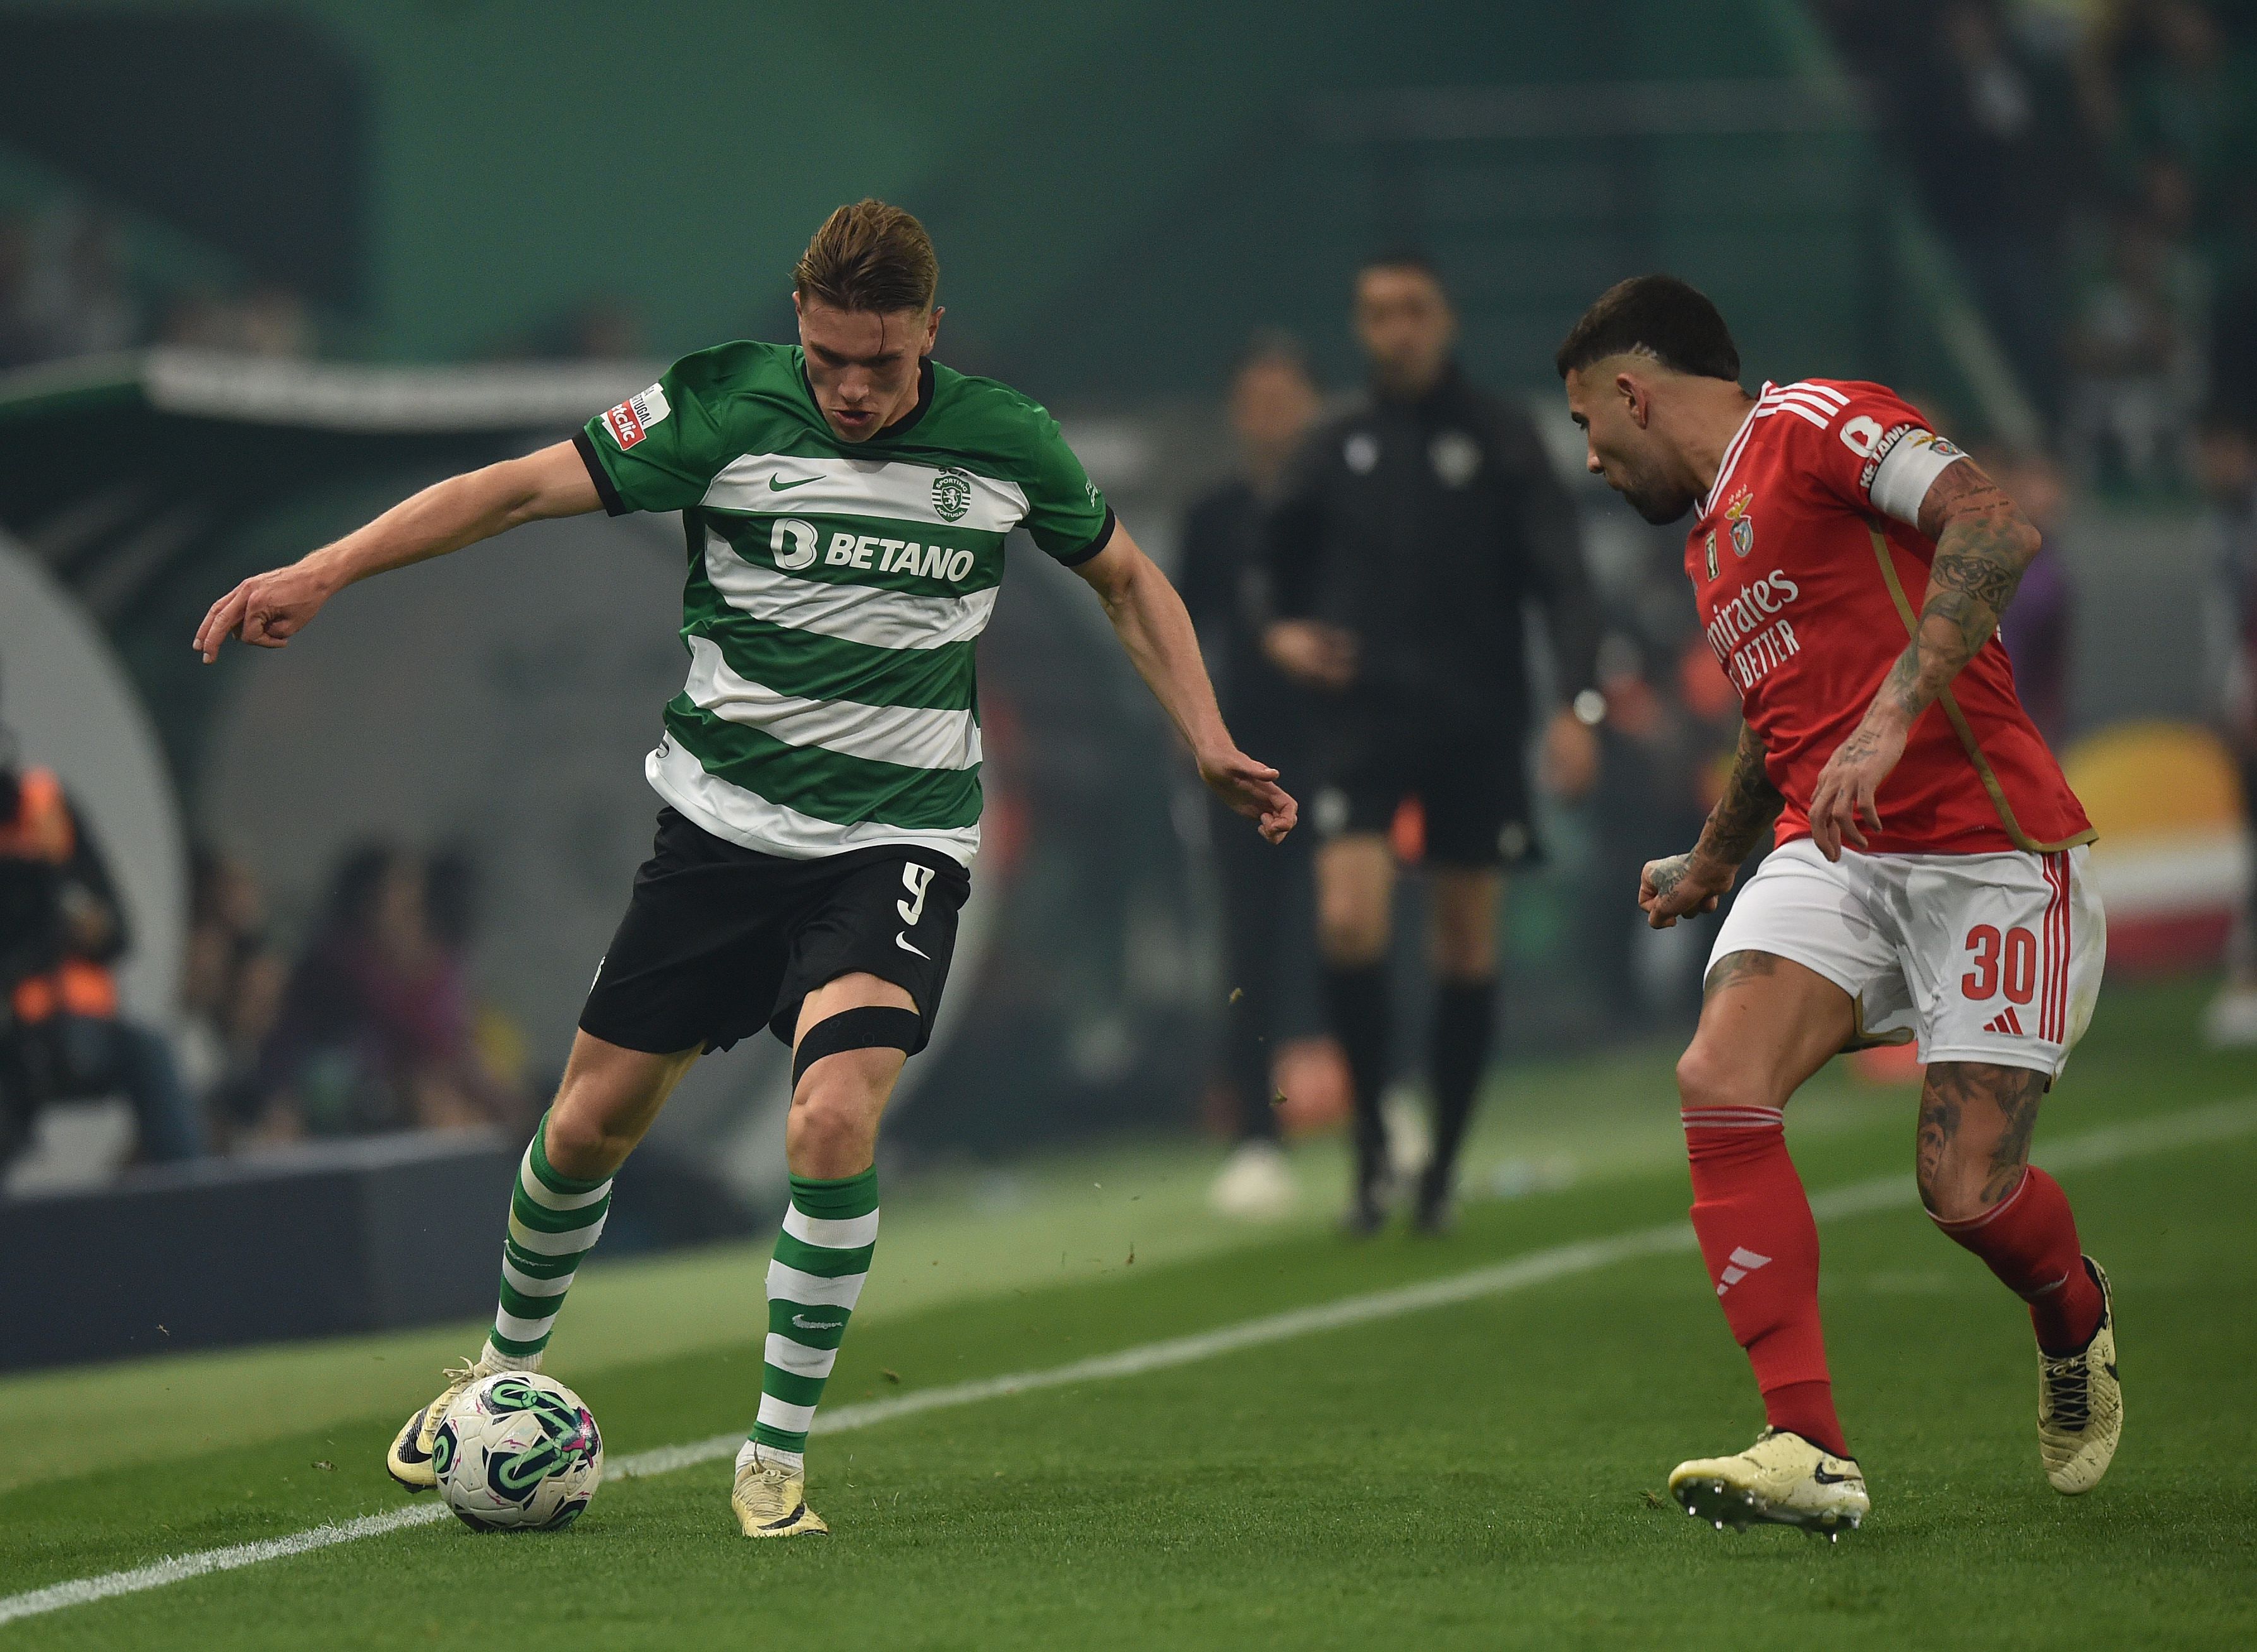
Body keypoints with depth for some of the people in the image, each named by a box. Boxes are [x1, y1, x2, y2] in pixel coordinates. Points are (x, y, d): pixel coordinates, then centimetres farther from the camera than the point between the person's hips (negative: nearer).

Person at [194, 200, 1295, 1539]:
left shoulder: (1004, 442, -2)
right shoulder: (724, 409, -8)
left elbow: (1127, 579, 15)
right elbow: (526, 488, -12)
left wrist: (1212, 746, 6)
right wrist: (321, 574, -21)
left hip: (898, 837, -1)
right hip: (724, 817, 1)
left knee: (837, 1115, -22)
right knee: (596, 1119, 6)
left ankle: (778, 1460, -8)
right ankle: (510, 1367, 36)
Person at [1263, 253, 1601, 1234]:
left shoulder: (1500, 442, 0)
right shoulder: (1336, 451, 7)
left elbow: (1562, 580, -5)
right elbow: (1281, 559, 20)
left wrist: (1579, 703, -17)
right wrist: (1281, 633, -1)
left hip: (1478, 726, -1)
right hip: (1363, 719, 1)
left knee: (1467, 948, 4)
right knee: (1348, 924, -18)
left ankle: (1443, 1164, 16)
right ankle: (1371, 1137, -4)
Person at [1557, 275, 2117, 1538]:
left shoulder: (1816, 427, -6)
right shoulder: (1714, 543, 22)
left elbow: (1998, 530, -21)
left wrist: (1894, 713, -29)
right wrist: (1709, 865, 48)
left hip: (1988, 851, -8)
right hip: (1832, 856, 8)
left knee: (1970, 1190, -10)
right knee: (1722, 1083, -19)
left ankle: (2076, 1318, 28)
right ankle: (1814, 1455, -21)